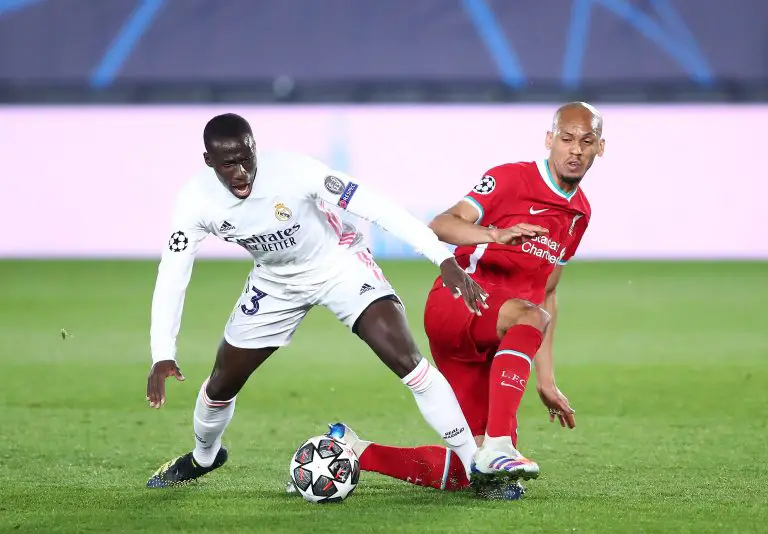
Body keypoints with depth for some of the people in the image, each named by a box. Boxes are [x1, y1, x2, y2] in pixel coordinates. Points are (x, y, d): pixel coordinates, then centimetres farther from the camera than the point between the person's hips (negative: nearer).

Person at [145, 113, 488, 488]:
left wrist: (444, 259, -41)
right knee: (222, 383, 11)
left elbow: (374, 206, -34)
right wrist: (162, 356, -29)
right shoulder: (195, 202, -23)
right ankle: (203, 458, 45)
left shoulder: (292, 171, -34)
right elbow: (171, 278, -18)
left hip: (339, 263, -4)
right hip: (276, 280, 4)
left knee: (405, 357, -23)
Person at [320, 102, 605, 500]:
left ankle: (352, 451, 12)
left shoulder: (580, 214, 16)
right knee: (529, 316, -40)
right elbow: (442, 225, -17)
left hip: (490, 346, 7)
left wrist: (546, 380, 21)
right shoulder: (512, 178, -6)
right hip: (455, 302, -7)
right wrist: (496, 235, -37)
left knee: (465, 475, 0)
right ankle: (497, 447, -47)